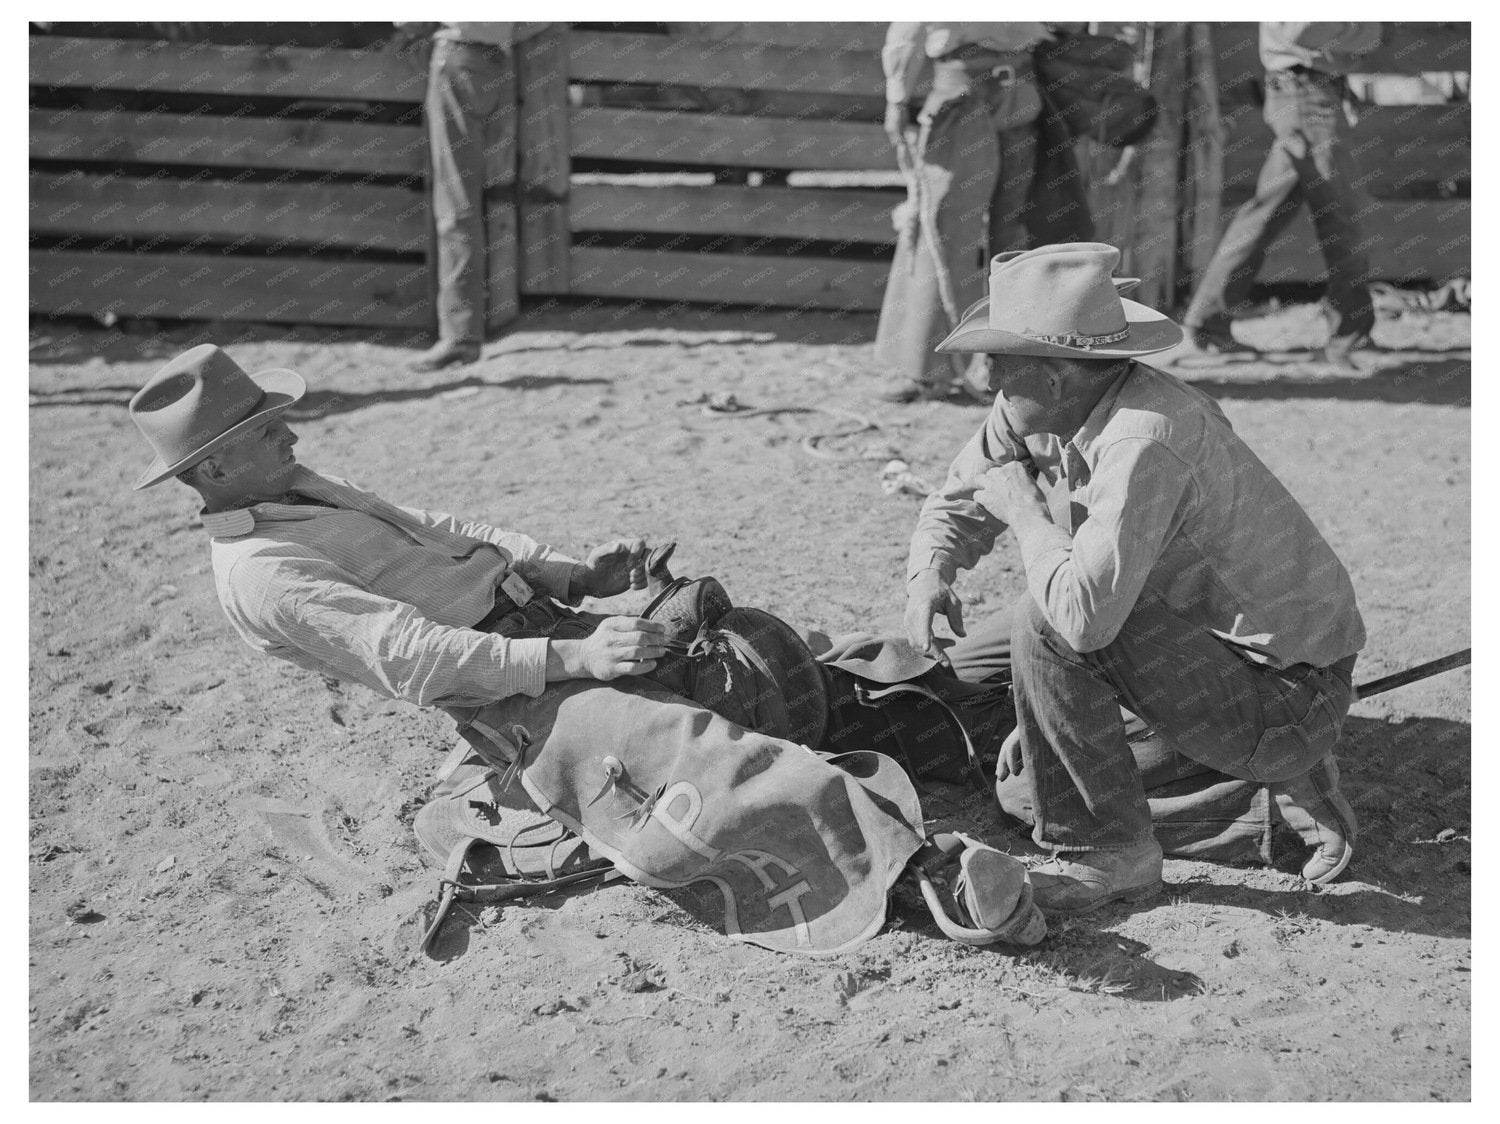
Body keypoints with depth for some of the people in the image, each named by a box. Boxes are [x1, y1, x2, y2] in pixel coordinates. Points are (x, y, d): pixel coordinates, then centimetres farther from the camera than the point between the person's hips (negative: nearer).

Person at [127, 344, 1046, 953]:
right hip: (520, 703, -12)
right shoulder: (258, 574, -11)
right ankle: (922, 859, -44)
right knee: (696, 760, -31)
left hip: (541, 619, 12)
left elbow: (448, 534, 23)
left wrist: (574, 573, 8)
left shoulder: (300, 490, 20)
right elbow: (410, 656, -21)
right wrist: (572, 657, -25)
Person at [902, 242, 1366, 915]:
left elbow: (1083, 614, -35)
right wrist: (929, 574, -7)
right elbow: (957, 500, 14)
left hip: (1290, 695, -9)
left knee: (1048, 626, -21)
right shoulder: (1029, 416, -1)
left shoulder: (1145, 443, -29)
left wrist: (1022, 506, -18)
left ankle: (1107, 853, -4)